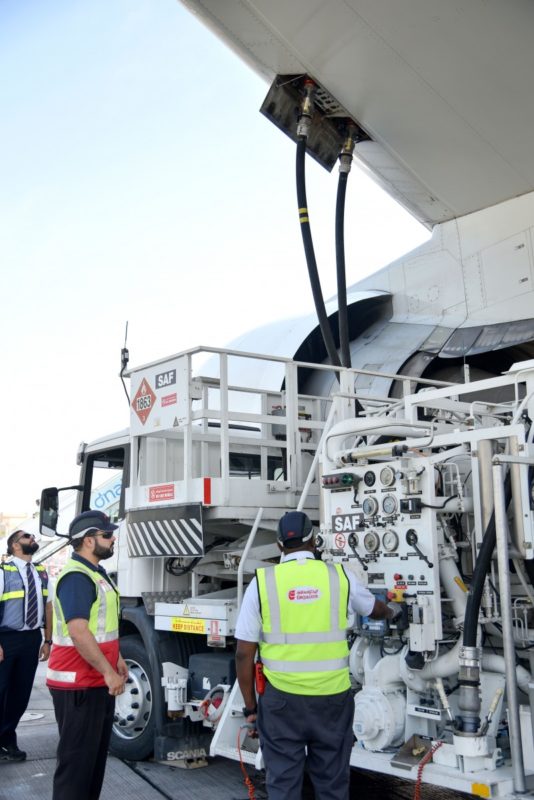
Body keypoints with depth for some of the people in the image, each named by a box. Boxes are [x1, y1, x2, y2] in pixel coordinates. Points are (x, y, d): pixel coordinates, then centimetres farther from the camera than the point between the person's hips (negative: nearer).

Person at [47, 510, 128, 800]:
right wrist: (109, 672, -26)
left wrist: (116, 658, 20)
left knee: (96, 753, 19)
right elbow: (78, 632, -29)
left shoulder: (96, 572, 12)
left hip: (97, 681, 10)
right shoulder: (77, 576, -21)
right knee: (77, 757, -1)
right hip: (78, 684, -10)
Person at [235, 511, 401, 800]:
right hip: (333, 697, 1)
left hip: (281, 698, -1)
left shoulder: (262, 581, -4)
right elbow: (374, 609, 22)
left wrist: (250, 705, 7)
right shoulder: (339, 575, 1)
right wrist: (391, 613, 44)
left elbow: (244, 654, -4)